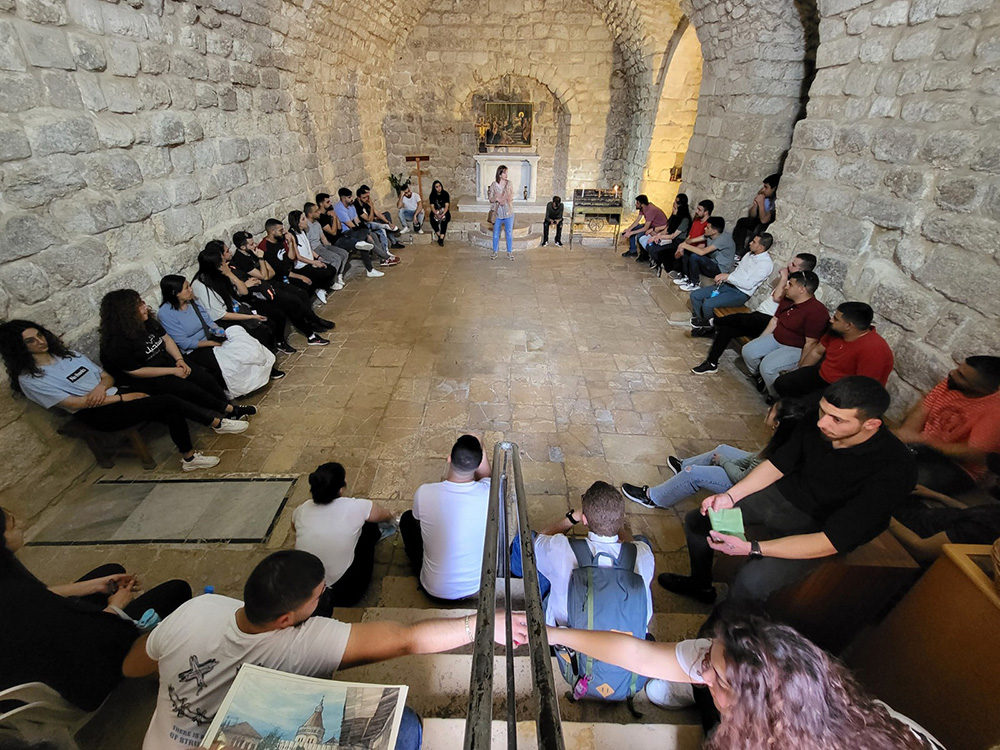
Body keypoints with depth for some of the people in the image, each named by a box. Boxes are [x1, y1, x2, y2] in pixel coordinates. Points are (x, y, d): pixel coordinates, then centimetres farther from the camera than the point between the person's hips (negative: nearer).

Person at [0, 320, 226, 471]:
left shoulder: (68, 354, 14)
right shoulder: (29, 379, -4)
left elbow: (107, 376, 16)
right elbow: (74, 403, -12)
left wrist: (102, 386, -10)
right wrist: (124, 398, -16)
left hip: (114, 398, 6)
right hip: (98, 415, -6)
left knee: (173, 415, -21)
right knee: (169, 401, -23)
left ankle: (189, 457, -7)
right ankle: (218, 423, -9)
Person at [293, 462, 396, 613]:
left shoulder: (303, 509, -8)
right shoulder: (355, 507, -18)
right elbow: (386, 516, 5)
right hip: (346, 594, -4)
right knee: (368, 524, 11)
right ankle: (374, 537, 42)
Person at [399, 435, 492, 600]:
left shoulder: (424, 492, -24)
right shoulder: (489, 492, -23)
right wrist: (479, 448, 12)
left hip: (435, 590, -1)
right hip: (476, 587, 1)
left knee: (407, 518, 17)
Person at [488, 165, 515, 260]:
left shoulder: (509, 183, 0)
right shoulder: (494, 184, -3)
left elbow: (511, 197, 3)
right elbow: (491, 199, -2)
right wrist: (496, 199, -21)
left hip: (508, 212, 0)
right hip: (498, 212, 0)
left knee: (509, 233, 6)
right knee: (496, 233, 8)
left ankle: (509, 252, 17)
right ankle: (495, 252, 21)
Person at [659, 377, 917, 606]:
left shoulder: (893, 471, -30)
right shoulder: (816, 424, -16)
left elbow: (832, 542, -29)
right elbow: (778, 464, 0)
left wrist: (751, 549, -34)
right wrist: (730, 496, -13)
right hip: (785, 493, 6)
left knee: (751, 583, -27)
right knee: (697, 520, 3)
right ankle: (701, 585, 32)